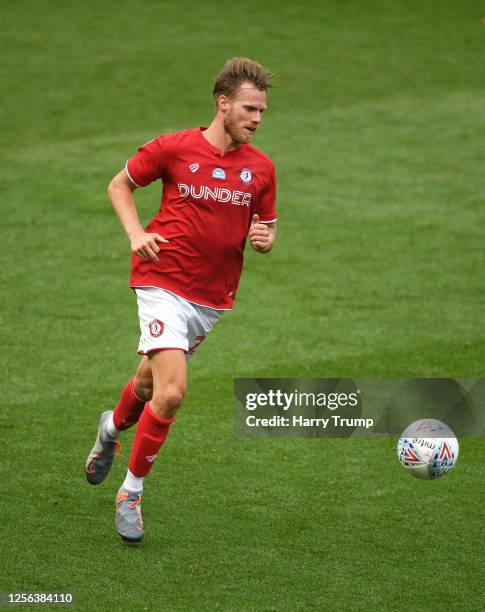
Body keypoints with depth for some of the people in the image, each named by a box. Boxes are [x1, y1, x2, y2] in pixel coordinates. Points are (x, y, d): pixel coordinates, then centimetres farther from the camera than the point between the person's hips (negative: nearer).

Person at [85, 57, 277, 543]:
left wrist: (264, 240, -10)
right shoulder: (174, 148, -9)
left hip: (214, 297, 5)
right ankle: (131, 491, -1)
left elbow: (266, 228, 14)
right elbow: (120, 185, 5)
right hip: (164, 282, -5)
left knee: (151, 382, 21)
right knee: (171, 392, -19)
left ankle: (113, 428, 55)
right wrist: (137, 233, -10)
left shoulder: (260, 168, 2)